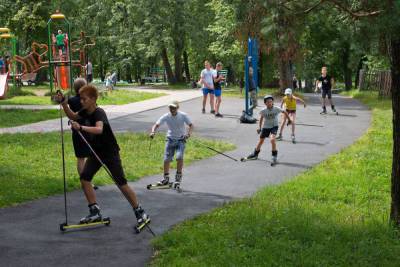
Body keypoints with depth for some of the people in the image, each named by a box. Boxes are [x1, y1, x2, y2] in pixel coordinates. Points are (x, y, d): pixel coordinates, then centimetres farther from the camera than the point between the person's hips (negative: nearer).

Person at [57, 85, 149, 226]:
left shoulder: (99, 113, -25)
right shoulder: (85, 112, -2)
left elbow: (99, 129, -45)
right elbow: (72, 116, 16)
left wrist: (81, 127, -56)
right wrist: (63, 103, 0)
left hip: (110, 152, -8)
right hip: (96, 152, 8)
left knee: (121, 183, -8)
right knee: (84, 178, -3)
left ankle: (140, 213, 3)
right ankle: (95, 212, 4)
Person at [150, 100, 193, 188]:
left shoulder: (183, 115, -14)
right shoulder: (166, 117, -12)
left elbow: (191, 125, -11)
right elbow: (156, 125, -18)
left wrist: (188, 133, -31)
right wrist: (153, 132, -39)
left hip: (181, 139, -2)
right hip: (170, 139, 2)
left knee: (179, 157, -22)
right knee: (166, 159, 1)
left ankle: (178, 177, -7)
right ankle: (166, 178, 19)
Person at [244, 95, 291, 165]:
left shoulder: (276, 109, -18)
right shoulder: (263, 111, -16)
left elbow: (285, 112, 0)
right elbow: (261, 119, 2)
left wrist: (289, 120, 9)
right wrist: (259, 127, 0)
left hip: (274, 126, -2)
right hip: (265, 127, 2)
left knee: (272, 139, -26)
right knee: (261, 141, 13)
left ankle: (274, 156, -11)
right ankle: (255, 154, 38)